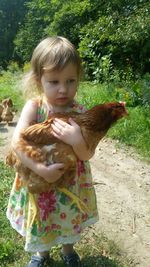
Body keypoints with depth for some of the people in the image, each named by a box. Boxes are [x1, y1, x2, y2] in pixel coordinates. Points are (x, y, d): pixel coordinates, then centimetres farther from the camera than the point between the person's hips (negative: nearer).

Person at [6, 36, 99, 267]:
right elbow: (17, 142, -26)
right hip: (39, 183, 0)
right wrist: (41, 170, -34)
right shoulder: (34, 107, -16)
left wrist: (76, 140, -37)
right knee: (40, 222, 22)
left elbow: (87, 155, -16)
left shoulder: (79, 112, -15)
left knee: (69, 220, 23)